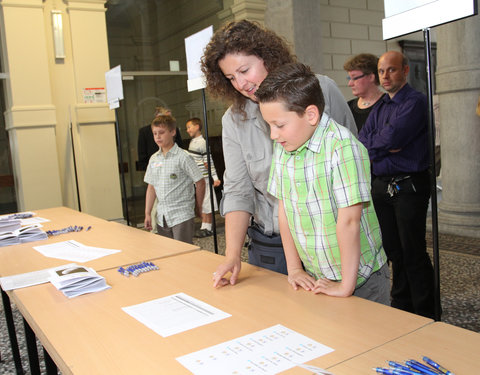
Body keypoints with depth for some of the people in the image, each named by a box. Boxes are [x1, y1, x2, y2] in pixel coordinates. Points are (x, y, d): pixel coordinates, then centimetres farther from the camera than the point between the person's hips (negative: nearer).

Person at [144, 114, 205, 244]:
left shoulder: (183, 157, -10)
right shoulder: (154, 159, 8)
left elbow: (200, 183, -6)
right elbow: (151, 187, 14)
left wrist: (198, 207, 2)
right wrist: (147, 214, 11)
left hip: (182, 215, -6)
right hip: (162, 217, 6)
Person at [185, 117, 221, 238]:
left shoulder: (202, 142, -13)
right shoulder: (193, 142, 12)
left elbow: (209, 161, -14)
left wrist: (215, 178, -16)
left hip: (203, 177, -9)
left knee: (206, 204, -1)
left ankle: (208, 228, 5)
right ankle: (204, 227, 21)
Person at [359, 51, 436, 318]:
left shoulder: (415, 102, -8)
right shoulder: (379, 108, 16)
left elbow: (391, 138, -20)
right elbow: (362, 142, 6)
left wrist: (373, 143, -2)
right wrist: (384, 146, -12)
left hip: (409, 187, -7)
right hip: (381, 186, 7)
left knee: (414, 254, -2)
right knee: (395, 252, 15)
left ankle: (425, 316, 11)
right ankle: (401, 307, 28)